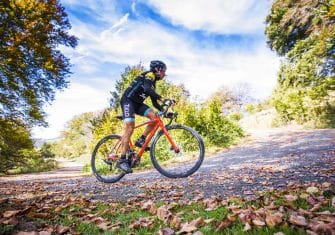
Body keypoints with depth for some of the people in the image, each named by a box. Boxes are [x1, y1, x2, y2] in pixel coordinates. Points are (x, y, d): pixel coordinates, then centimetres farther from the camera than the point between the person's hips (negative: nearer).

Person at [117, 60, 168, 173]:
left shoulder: (153, 83, 18)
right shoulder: (149, 75, -9)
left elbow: (154, 102, 18)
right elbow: (147, 89, -31)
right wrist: (162, 99, -39)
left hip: (137, 103, 9)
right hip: (128, 100, -9)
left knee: (155, 117, -12)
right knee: (130, 128, -18)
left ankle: (141, 140, -4)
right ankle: (122, 160, -16)